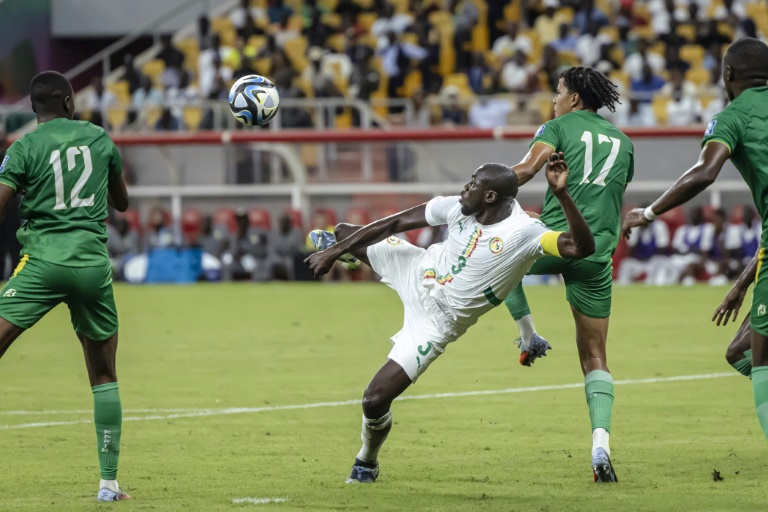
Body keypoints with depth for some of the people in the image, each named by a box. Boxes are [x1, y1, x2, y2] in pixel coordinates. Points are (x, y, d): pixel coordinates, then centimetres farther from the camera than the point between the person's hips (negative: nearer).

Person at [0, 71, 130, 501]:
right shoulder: (99, 138, 10)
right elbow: (122, 202, 24)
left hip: (43, 263, -3)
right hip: (93, 265, 3)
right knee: (104, 377, 13)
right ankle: (109, 482, 12)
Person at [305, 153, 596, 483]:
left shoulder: (524, 233, -30)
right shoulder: (460, 208, -14)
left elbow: (583, 247, -43)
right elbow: (395, 223, -4)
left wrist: (562, 194, -55)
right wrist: (334, 250, -2)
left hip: (435, 319, -5)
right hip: (418, 271, 5)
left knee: (375, 401, -11)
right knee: (344, 234, 21)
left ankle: (367, 462, 24)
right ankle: (337, 249, 65)